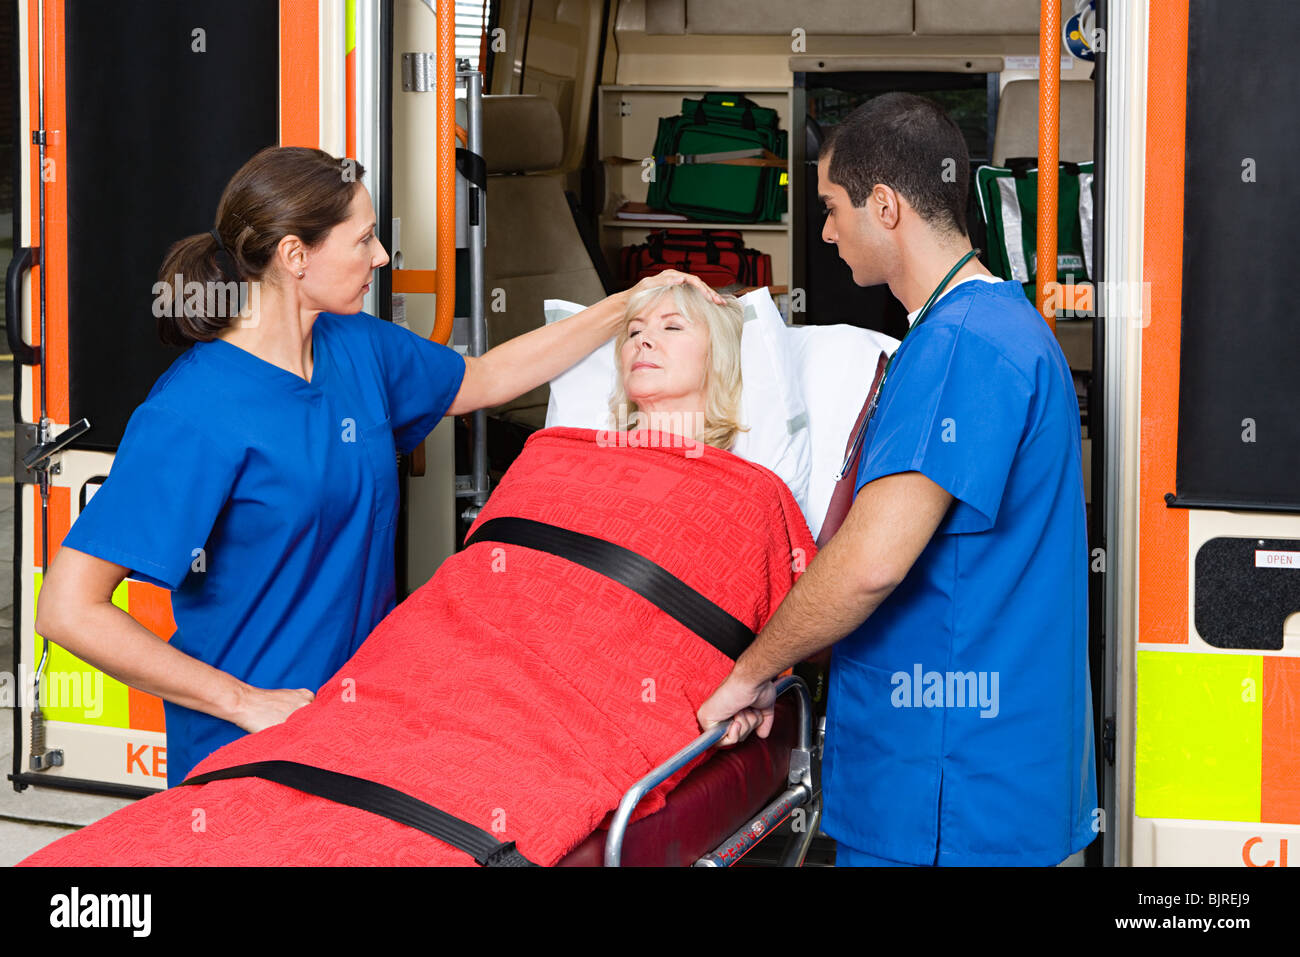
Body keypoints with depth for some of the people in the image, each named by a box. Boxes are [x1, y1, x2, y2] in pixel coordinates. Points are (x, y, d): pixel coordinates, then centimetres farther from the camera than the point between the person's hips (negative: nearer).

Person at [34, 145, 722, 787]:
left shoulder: (357, 348, 3)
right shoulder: (193, 413, -20)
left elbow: (485, 379, 24)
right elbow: (68, 609, -23)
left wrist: (625, 307, 21)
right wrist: (245, 702, -20)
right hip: (249, 753, -6)